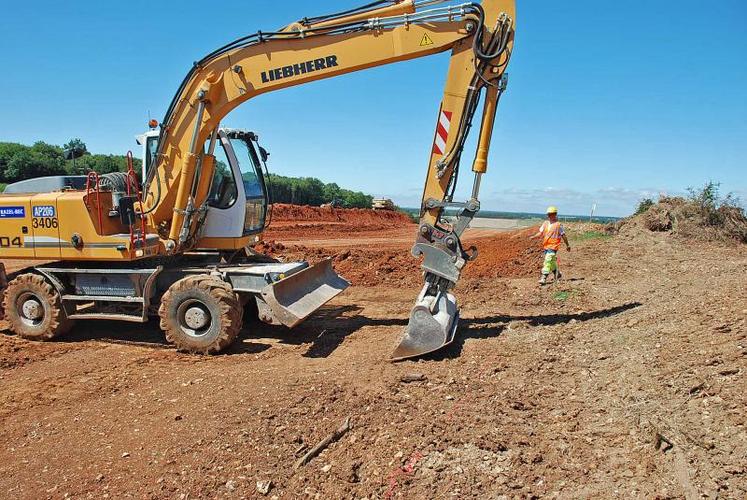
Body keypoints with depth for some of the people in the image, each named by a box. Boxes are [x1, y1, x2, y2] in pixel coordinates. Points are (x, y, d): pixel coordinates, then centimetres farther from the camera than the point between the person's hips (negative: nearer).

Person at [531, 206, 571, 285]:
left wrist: (567, 245, 8)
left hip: (553, 246, -6)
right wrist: (534, 237, -11)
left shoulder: (558, 225, -5)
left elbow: (563, 235, 2)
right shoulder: (545, 223, 9)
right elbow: (540, 233, 8)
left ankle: (544, 277, -18)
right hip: (545, 246, 6)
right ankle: (557, 274, 40)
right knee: (552, 261, 19)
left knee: (548, 261, -16)